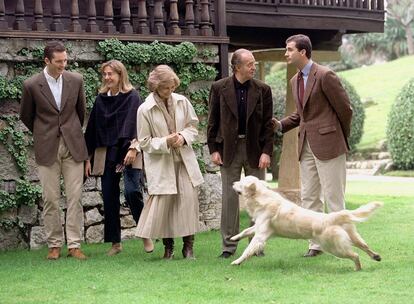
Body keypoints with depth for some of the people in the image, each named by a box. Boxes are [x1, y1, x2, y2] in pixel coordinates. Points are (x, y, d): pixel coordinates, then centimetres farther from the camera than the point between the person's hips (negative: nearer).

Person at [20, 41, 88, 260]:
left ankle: (74, 245, 2)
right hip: (47, 149, -1)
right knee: (50, 199, 1)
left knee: (74, 197, -1)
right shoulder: (32, 85, -5)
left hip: (73, 146, 2)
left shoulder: (75, 80, 1)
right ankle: (54, 245, 10)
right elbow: (26, 116, 9)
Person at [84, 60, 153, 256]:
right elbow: (92, 129, 15)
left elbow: (136, 124, -6)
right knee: (109, 198, 3)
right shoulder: (101, 99, 12)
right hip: (105, 155, 5)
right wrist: (88, 158, 12)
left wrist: (133, 148, -18)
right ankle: (115, 242, 12)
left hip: (127, 152, -5)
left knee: (132, 191, -19)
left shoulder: (132, 97, 0)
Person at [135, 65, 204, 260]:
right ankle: (168, 246, 13)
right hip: (161, 163, -3)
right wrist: (166, 142, -19)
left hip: (184, 159, 3)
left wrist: (183, 137, -9)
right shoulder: (145, 110, -8)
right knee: (163, 202, -4)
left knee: (189, 198, -7)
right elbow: (144, 142, -4)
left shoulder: (182, 102, 1)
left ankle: (188, 245, 3)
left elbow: (193, 126, 13)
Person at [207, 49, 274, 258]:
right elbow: (213, 121, 2)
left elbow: (268, 123, 0)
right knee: (229, 197, 3)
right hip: (229, 148, -1)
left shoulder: (263, 90, 0)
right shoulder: (219, 88, -2)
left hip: (255, 148, 1)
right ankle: (229, 245, 9)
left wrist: (266, 151, -7)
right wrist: (213, 149, -3)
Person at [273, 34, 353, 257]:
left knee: (333, 197, -3)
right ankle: (316, 243, 15)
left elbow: (345, 109, -8)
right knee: (308, 197, 9)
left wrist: (341, 138, 4)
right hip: (306, 145, 8)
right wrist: (280, 125, 9)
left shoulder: (325, 76, -12)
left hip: (327, 144, -8)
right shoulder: (295, 81, 14)